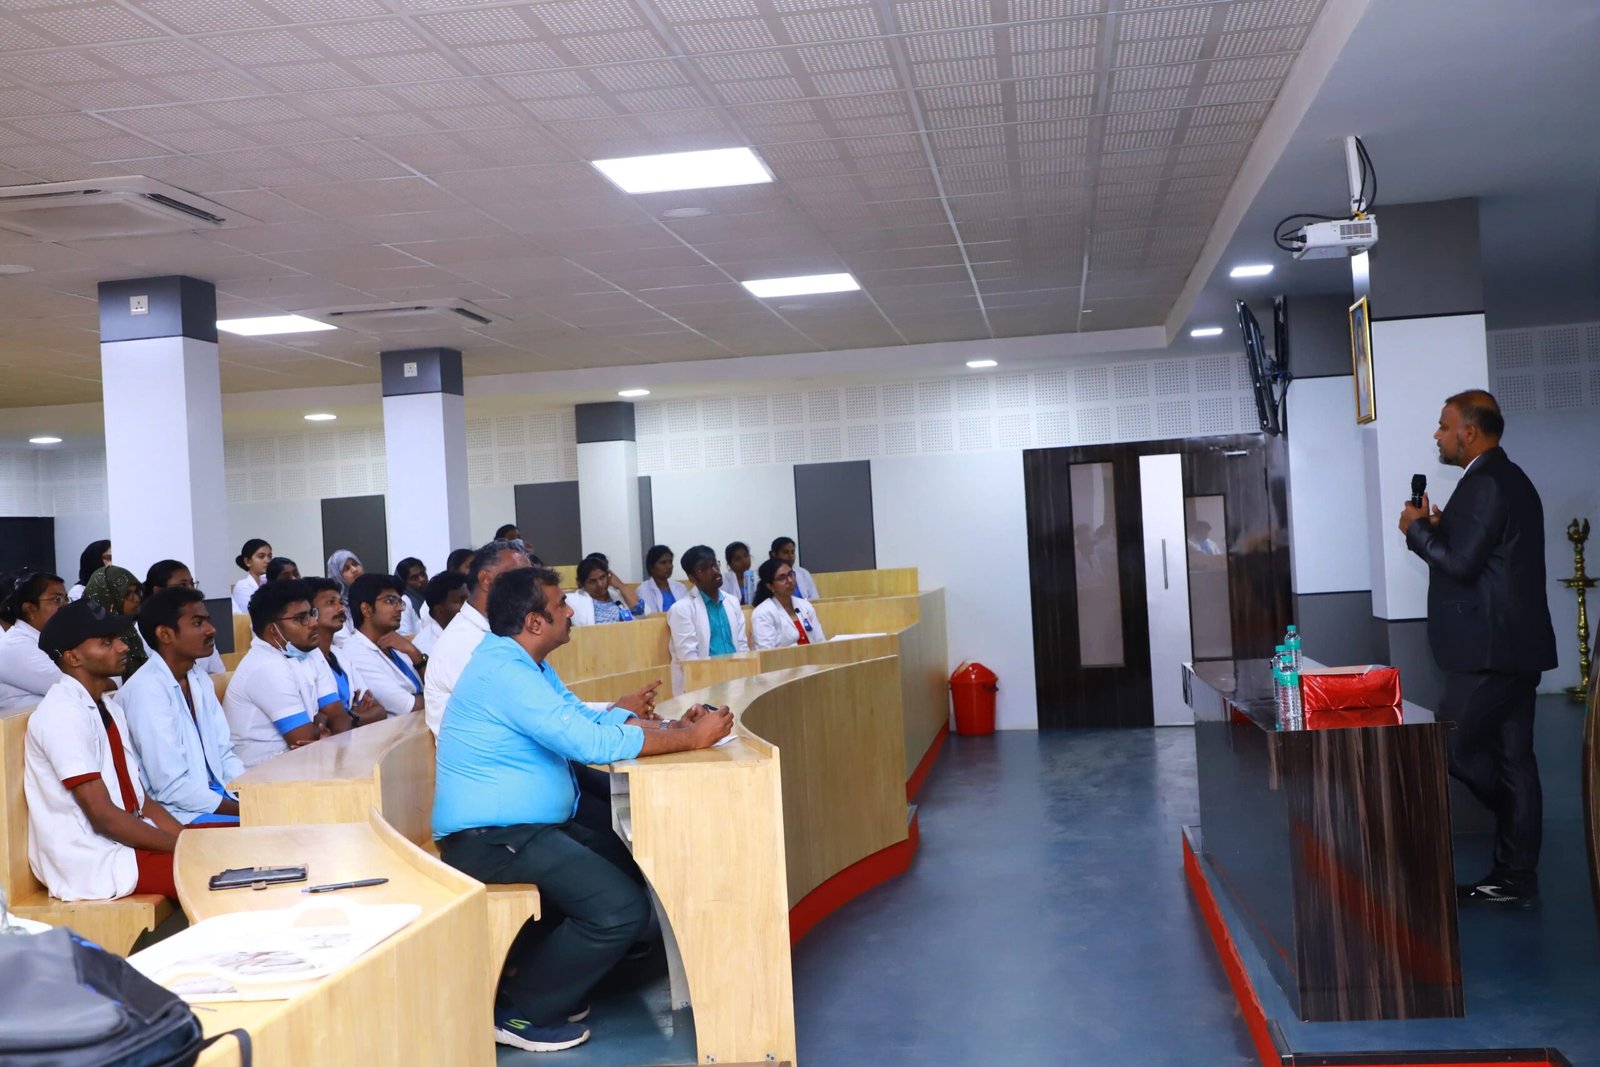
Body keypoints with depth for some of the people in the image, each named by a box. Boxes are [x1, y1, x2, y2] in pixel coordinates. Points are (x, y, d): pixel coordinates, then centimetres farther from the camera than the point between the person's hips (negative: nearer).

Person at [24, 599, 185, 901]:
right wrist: (186, 848, -15)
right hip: (87, 861, -9)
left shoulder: (106, 705, 12)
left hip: (123, 838, 9)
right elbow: (103, 815, -18)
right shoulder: (63, 714, -16)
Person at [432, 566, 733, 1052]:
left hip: (522, 825, 11)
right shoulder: (505, 673, -22)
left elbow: (587, 716, 11)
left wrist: (672, 727, -3)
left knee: (631, 868, 14)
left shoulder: (523, 663, 11)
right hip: (491, 838, -11)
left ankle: (536, 974, 19)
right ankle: (521, 1012, -1)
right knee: (622, 910, -18)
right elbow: (591, 742, -26)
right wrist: (691, 740, -19)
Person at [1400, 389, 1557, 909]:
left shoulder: (1486, 484, -15)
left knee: (1454, 747, -5)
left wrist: (1418, 529, -5)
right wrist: (1437, 528, 8)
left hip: (1491, 650, -10)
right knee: (1511, 758, 11)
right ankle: (1515, 877, 16)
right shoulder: (1508, 480, 18)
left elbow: (1461, 564, -19)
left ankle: (1516, 876, 6)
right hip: (1511, 646, 10)